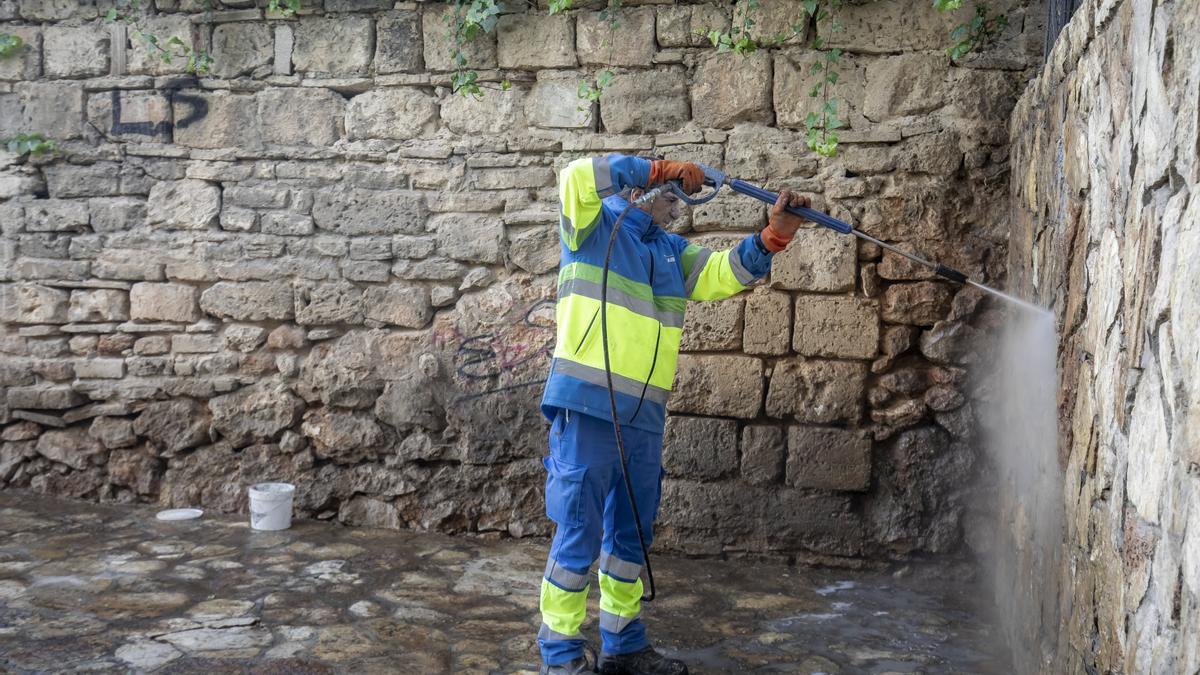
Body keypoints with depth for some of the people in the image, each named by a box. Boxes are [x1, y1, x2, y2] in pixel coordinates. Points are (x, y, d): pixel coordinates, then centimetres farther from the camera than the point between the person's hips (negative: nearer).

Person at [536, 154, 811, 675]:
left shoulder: (673, 251, 20)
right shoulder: (593, 225, 2)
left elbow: (729, 272, 11)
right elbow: (578, 177, -16)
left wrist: (774, 234, -5)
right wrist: (661, 170, -13)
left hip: (645, 418, 7)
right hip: (586, 406, -7)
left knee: (631, 535, 15)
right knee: (578, 532, -4)